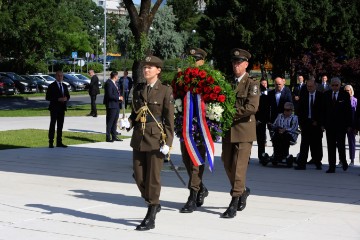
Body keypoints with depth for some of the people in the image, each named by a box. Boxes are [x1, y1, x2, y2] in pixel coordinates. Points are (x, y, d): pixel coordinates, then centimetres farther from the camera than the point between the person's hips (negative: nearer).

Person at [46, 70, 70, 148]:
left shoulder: (64, 86, 14)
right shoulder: (52, 86, -5)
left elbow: (68, 95, 19)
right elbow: (48, 97, -10)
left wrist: (66, 98, -6)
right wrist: (58, 99, -19)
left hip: (62, 108, 6)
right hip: (54, 108, -6)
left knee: (60, 125, 8)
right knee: (52, 125, -4)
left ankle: (59, 142, 12)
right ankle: (51, 143, -3)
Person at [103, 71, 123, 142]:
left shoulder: (113, 83, 14)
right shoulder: (108, 83, -16)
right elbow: (109, 95, -22)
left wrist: (119, 97, 8)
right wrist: (118, 98, -15)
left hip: (116, 105, 10)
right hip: (111, 105, -10)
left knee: (115, 121, 15)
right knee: (110, 122, -4)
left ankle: (114, 136, 24)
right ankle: (108, 137, 1)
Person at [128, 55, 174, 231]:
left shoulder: (165, 91, -5)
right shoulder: (138, 89, 9)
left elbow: (169, 119, -6)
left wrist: (167, 142, -12)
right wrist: (129, 122, -2)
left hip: (155, 139, -5)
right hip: (138, 138, 5)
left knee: (152, 178, -2)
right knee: (139, 176, 8)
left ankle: (150, 219, 6)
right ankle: (154, 204, 33)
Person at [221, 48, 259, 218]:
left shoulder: (252, 84, -5)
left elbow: (252, 107, -16)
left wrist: (232, 114, -18)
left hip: (244, 129, -6)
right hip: (227, 129, 6)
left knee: (239, 166, -7)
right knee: (227, 164, 10)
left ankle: (234, 204, -6)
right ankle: (242, 191, 34)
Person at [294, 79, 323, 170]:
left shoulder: (321, 96, 0)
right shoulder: (303, 95, 7)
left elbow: (323, 110, 0)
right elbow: (300, 110, 8)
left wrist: (318, 121, -6)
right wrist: (301, 122, 1)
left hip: (317, 124, -1)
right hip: (306, 122, 1)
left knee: (317, 144, 6)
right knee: (304, 144, -2)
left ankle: (317, 163, 15)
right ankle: (302, 164, -4)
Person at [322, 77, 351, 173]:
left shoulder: (345, 95, 0)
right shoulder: (326, 95, 7)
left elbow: (348, 110, 0)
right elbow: (324, 110, 8)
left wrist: (348, 125, -5)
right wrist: (323, 124, 2)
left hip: (341, 125, -2)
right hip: (329, 125, 3)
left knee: (340, 145, -2)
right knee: (331, 146, 3)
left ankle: (343, 161, 23)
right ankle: (332, 167, 7)